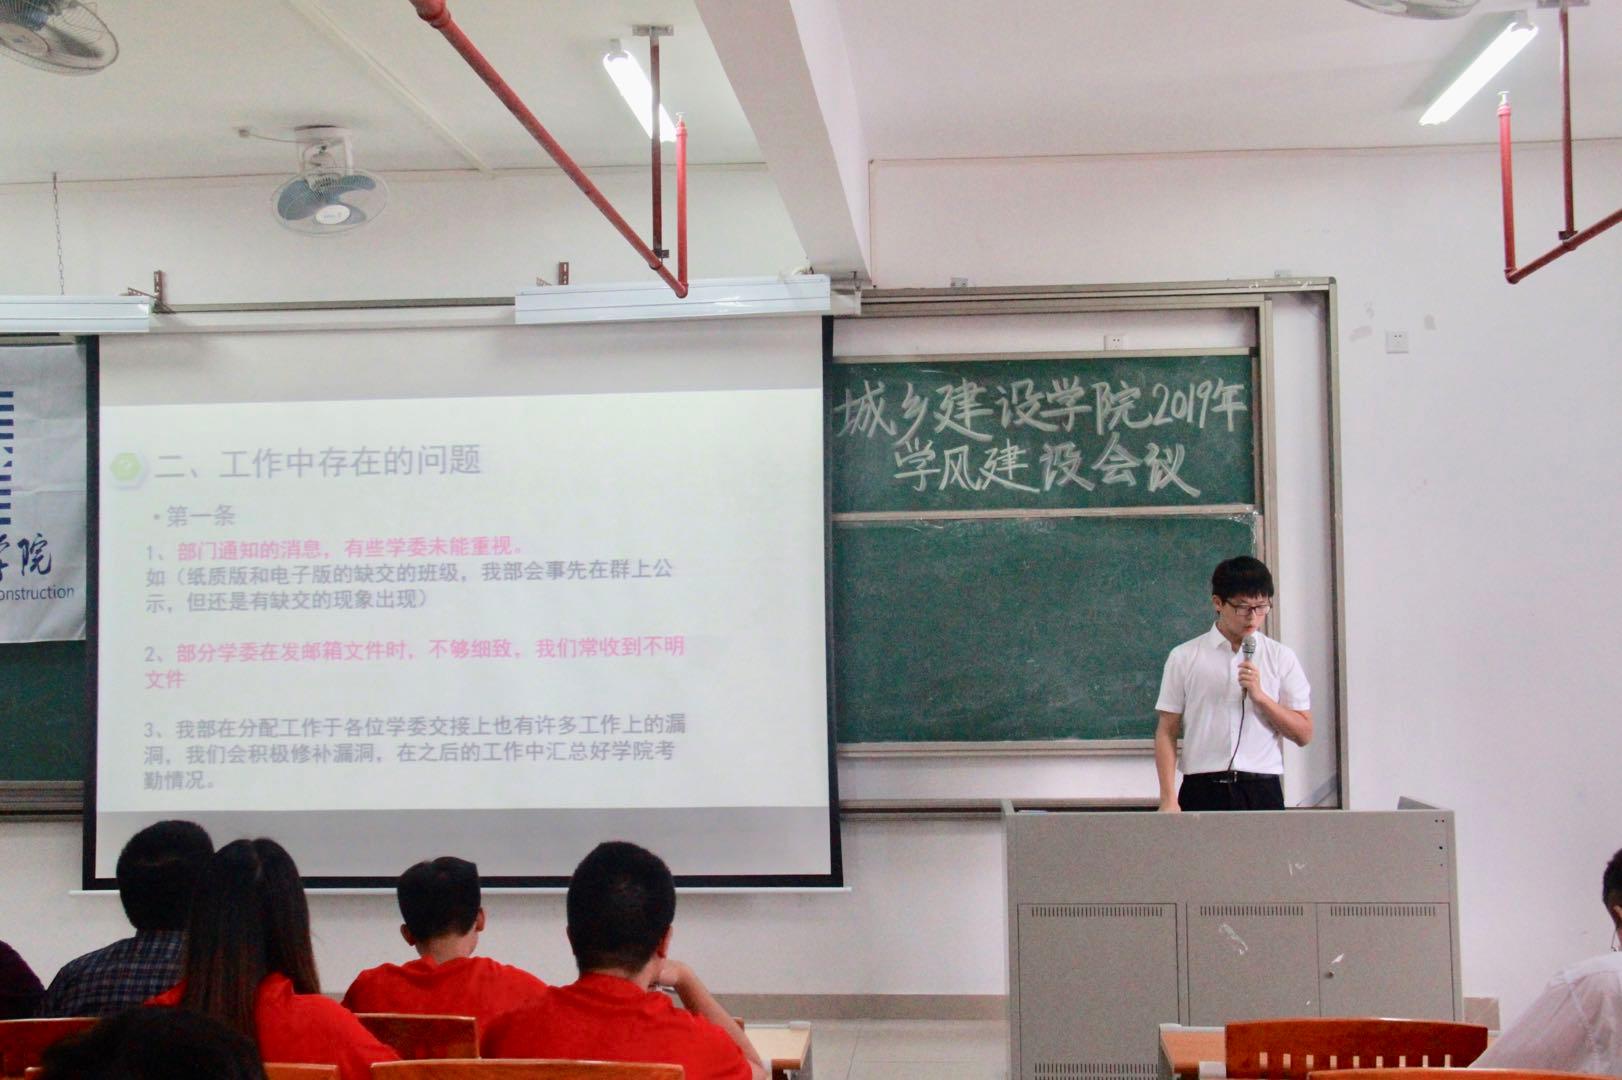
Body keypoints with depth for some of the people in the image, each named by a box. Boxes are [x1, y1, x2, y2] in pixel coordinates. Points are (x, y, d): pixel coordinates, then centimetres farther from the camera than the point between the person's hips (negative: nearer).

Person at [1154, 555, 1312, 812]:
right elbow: (1166, 732, 4)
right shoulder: (1184, 658, 5)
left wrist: (1260, 696, -8)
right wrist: (1169, 799, -5)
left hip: (1262, 791, 1)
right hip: (1202, 791, -1)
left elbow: (1303, 734, 6)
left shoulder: (1281, 658, 8)